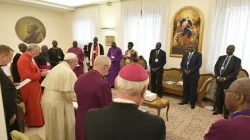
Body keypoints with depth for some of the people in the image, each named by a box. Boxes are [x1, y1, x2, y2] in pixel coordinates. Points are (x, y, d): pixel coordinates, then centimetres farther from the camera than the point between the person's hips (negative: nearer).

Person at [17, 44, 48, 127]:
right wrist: (41, 74, -24)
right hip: (29, 87, -10)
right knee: (32, 105, 5)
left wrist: (41, 70, 3)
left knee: (37, 104, 19)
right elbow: (27, 76, -27)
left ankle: (38, 120, 34)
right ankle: (33, 122, 22)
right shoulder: (23, 60, -22)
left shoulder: (30, 58, 8)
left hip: (34, 85, 10)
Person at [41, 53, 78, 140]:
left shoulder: (55, 68, 10)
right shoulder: (69, 72, -17)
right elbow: (71, 94, -21)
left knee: (52, 127, 24)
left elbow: (45, 86, 12)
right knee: (63, 127, 10)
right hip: (58, 104, -8)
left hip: (47, 101, 9)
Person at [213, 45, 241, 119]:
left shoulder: (237, 60, -6)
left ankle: (226, 113, 23)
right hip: (219, 81, 4)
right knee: (218, 97, 11)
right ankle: (218, 110, 30)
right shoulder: (221, 58, 8)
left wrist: (225, 79, -18)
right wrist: (218, 77, -8)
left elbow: (236, 72, -13)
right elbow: (215, 68, 7)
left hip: (229, 82, -4)